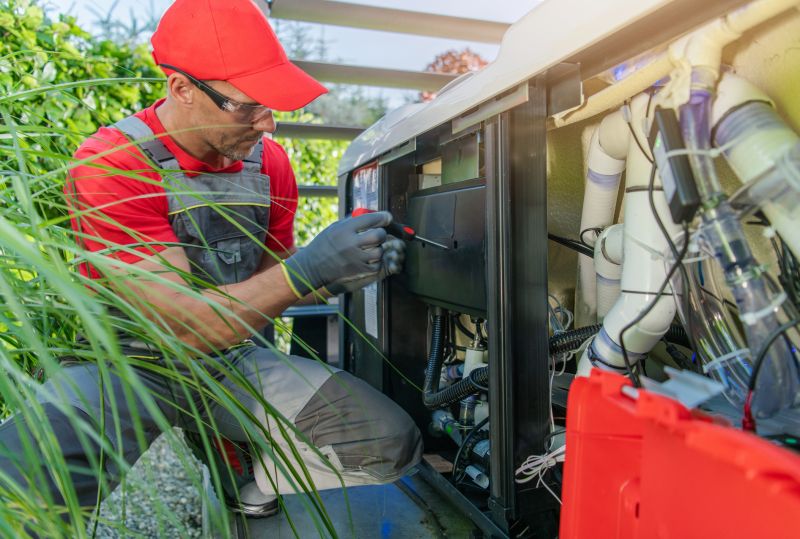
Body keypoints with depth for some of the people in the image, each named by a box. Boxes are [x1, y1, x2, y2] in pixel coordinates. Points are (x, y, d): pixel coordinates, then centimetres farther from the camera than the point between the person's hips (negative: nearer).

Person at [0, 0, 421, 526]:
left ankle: (250, 483, 15)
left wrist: (339, 275, -15)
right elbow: (183, 326, -24)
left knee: (393, 443, -12)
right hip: (125, 365, -3)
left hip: (234, 362, 4)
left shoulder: (268, 161, -1)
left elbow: (270, 281, 7)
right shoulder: (111, 163, -17)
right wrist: (308, 268, -34)